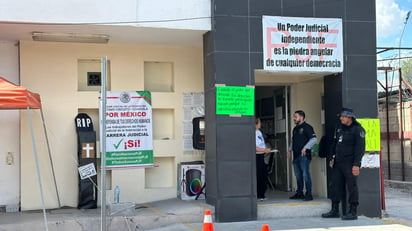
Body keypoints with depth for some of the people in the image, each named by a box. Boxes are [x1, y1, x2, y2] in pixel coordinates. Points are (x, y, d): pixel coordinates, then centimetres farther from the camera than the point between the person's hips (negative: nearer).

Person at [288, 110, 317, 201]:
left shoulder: (307, 127, -6)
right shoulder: (295, 129, 20)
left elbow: (314, 139, -14)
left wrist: (305, 147, -20)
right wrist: (290, 149, 18)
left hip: (304, 155, -8)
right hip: (296, 156, 8)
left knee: (305, 175, -9)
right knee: (298, 175, 11)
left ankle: (309, 194, -6)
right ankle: (299, 193, 19)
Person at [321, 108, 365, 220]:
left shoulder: (357, 129, -8)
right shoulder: (339, 128, 14)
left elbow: (360, 148, -13)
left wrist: (356, 164, -19)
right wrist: (332, 158, 15)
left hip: (350, 163, -7)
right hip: (338, 163, 7)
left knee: (352, 186, -3)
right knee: (335, 185, 8)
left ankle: (353, 212, 3)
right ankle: (335, 210, 16)